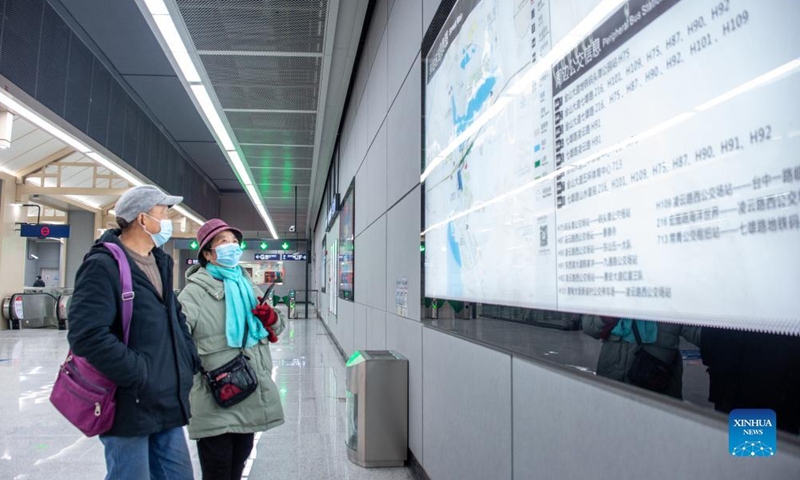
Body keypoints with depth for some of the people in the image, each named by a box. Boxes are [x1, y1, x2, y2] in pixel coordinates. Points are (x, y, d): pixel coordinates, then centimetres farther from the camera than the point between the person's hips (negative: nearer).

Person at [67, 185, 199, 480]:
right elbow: (88, 335, -23)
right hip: (130, 406, -8)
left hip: (168, 403, 8)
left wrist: (190, 360, 8)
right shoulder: (104, 265, -14)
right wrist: (140, 376, -21)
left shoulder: (160, 262, 13)